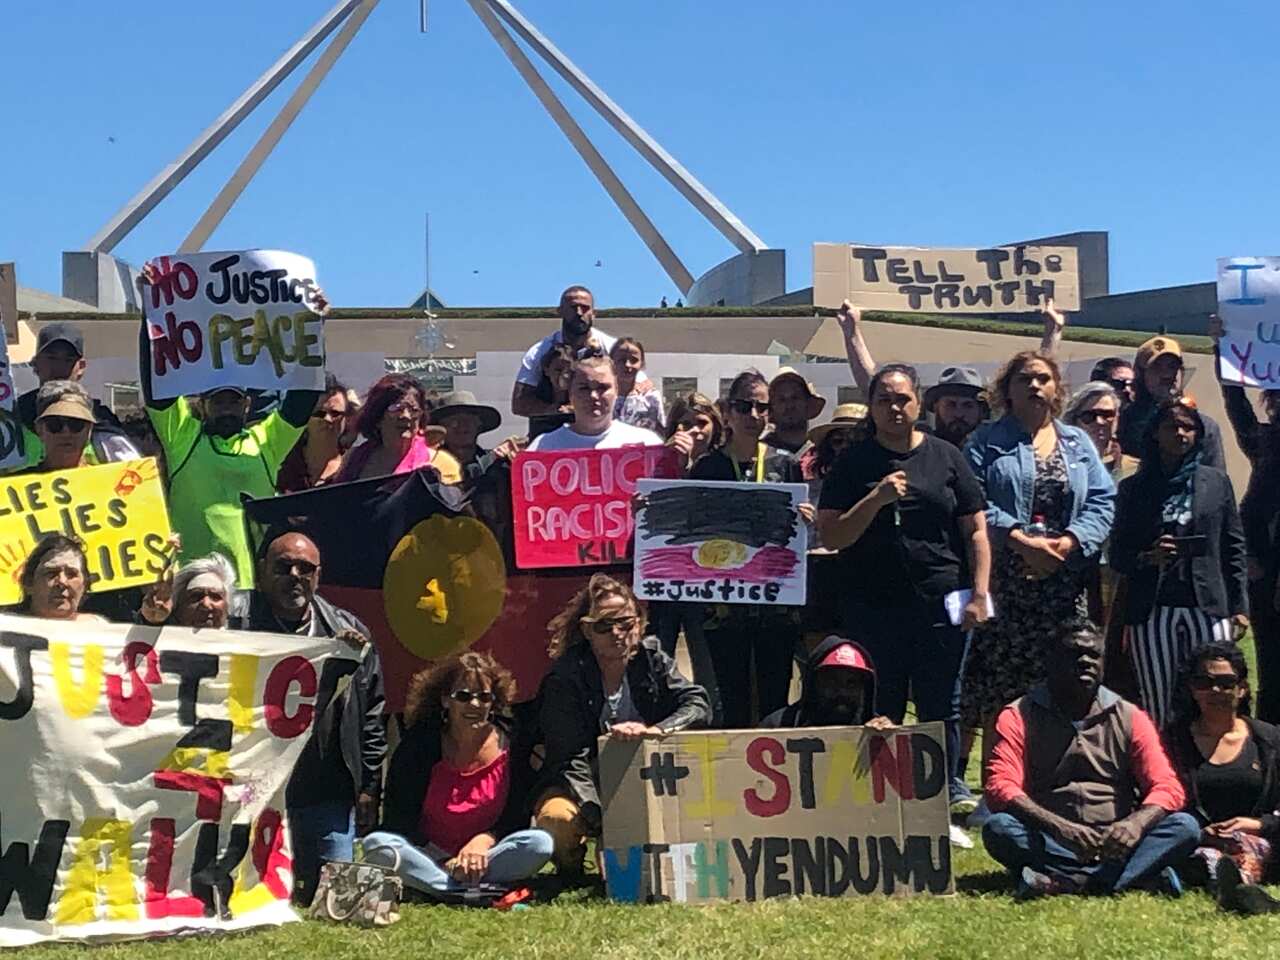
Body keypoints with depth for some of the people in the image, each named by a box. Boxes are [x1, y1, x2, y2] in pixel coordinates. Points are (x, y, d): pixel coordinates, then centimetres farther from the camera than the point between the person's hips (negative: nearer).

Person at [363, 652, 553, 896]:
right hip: (427, 852, 0)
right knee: (376, 844, -29)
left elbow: (518, 816, 1)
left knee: (540, 843, -26)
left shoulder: (510, 744, -4)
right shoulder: (419, 743, -8)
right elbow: (397, 818, -8)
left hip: (484, 853, 1)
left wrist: (485, 839, -20)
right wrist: (447, 863, -18)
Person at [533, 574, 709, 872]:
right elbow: (572, 759, -19)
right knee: (558, 819, -36)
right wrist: (600, 818, -33)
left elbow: (698, 705, -12)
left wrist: (654, 730, -32)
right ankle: (570, 870, 1)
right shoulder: (564, 677, -14)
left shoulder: (651, 657, -1)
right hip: (583, 787, -3)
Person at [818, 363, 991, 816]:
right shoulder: (853, 464, 5)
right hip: (873, 607, 0)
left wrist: (979, 593, -1)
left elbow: (976, 530, 7)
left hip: (940, 605, 0)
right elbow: (831, 537, -2)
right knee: (880, 715, 4)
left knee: (941, 710, 5)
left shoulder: (946, 457, 8)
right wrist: (877, 499, -14)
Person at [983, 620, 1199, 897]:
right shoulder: (1019, 717, 2)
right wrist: (1061, 828, -29)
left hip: (1116, 843, 2)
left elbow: (1168, 788, -1)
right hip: (1050, 844, -2)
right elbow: (1000, 787, -12)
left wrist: (1136, 823, -26)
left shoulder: (1129, 718, 8)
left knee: (1185, 826, -22)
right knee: (998, 827, -30)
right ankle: (1140, 873, -33)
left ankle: (1064, 882, -36)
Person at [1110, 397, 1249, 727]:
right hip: (1152, 612, 0)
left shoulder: (1216, 482, 10)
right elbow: (1117, 556, 7)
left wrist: (1240, 606, 4)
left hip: (1208, 608, 0)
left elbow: (1234, 548, 9)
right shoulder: (1133, 489, 8)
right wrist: (1147, 558, -13)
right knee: (1156, 711, 0)